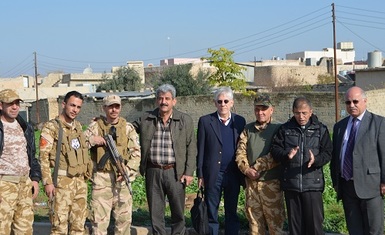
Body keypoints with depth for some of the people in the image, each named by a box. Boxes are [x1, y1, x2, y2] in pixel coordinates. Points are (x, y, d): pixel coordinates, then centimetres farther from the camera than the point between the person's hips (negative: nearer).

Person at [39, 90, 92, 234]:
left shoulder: (78, 126, 15)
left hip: (80, 181, 7)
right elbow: (43, 157, -10)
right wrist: (47, 182, -16)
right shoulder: (51, 127, -6)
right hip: (62, 182, -7)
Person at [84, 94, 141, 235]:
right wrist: (91, 140, -11)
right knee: (99, 217, -1)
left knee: (124, 217, 7)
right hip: (101, 177, -1)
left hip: (122, 177, 1)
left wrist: (128, 170, -11)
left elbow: (136, 152, 2)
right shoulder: (95, 126, 6)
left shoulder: (128, 128, 8)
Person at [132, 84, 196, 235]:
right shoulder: (145, 119, 4)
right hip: (153, 172, 2)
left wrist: (189, 172, -5)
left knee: (178, 214, 6)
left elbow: (191, 148, 1)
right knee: (155, 213, 10)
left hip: (175, 172, -1)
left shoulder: (185, 120, 1)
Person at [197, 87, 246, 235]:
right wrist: (200, 174, -4)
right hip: (213, 175, -2)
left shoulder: (240, 121, 6)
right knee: (211, 215, 4)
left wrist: (244, 174, 2)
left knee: (232, 214, 10)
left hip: (233, 174, 2)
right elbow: (200, 149, 0)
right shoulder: (205, 121, 0)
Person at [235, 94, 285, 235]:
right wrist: (246, 169, -9)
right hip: (251, 182, 4)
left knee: (275, 220, -2)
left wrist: (257, 167, -13)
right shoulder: (248, 129, 14)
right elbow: (240, 152, 6)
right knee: (254, 220, 9)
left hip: (271, 182, -4)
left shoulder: (278, 129, 0)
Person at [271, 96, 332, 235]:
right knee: (294, 223, 9)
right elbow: (275, 149, 4)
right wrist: (286, 154, -17)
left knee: (315, 222, -1)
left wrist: (316, 160, -21)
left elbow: (328, 153, 0)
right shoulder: (285, 129, 8)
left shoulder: (320, 129, 5)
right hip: (290, 184, 2)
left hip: (312, 183, -2)